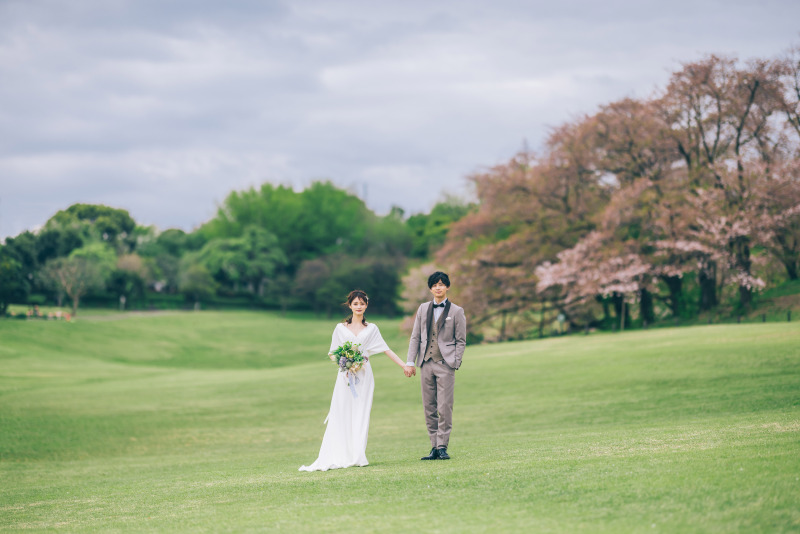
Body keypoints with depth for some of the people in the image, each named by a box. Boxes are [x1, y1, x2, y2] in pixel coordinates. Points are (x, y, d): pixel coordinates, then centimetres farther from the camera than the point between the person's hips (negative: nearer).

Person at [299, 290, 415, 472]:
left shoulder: (371, 329, 10)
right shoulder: (341, 328, 8)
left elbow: (386, 349, 7)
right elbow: (333, 353, 10)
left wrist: (404, 365, 0)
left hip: (363, 375, 1)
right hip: (345, 375, -1)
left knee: (361, 415, -2)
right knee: (341, 415, -7)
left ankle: (358, 457, -1)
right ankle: (338, 457, -10)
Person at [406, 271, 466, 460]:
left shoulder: (456, 311, 4)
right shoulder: (423, 309, 13)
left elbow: (461, 341, 3)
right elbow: (415, 337, 13)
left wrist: (455, 363, -7)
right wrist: (410, 361, 6)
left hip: (445, 364, -4)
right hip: (426, 364, 4)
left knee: (445, 408, -7)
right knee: (429, 408, 4)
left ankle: (442, 447, -2)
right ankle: (434, 448, 9)